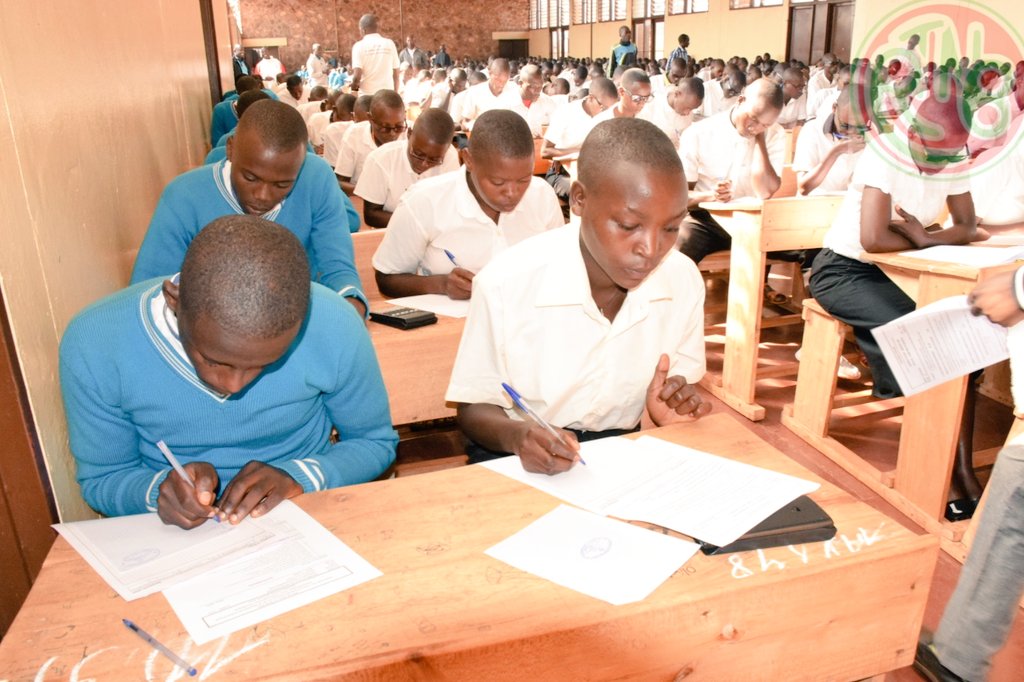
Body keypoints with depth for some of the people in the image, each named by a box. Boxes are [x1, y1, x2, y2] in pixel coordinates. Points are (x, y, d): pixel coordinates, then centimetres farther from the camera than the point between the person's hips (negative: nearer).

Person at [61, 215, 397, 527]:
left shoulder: (335, 327, -21)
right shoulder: (93, 345, -19)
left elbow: (375, 442, -3)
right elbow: (100, 480, -3)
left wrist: (300, 476, -21)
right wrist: (158, 490, -24)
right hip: (175, 537, 2)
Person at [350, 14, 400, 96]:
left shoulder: (359, 46, -4)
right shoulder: (389, 44, 4)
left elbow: (357, 76, -11)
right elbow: (396, 74, 6)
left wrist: (353, 89, 10)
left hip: (367, 95, -2)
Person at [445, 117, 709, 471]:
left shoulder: (684, 280, -7)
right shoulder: (505, 283, -18)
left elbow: (684, 381, 8)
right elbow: (474, 408, -7)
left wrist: (674, 413, -15)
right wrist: (517, 435, -27)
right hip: (518, 463, -1)